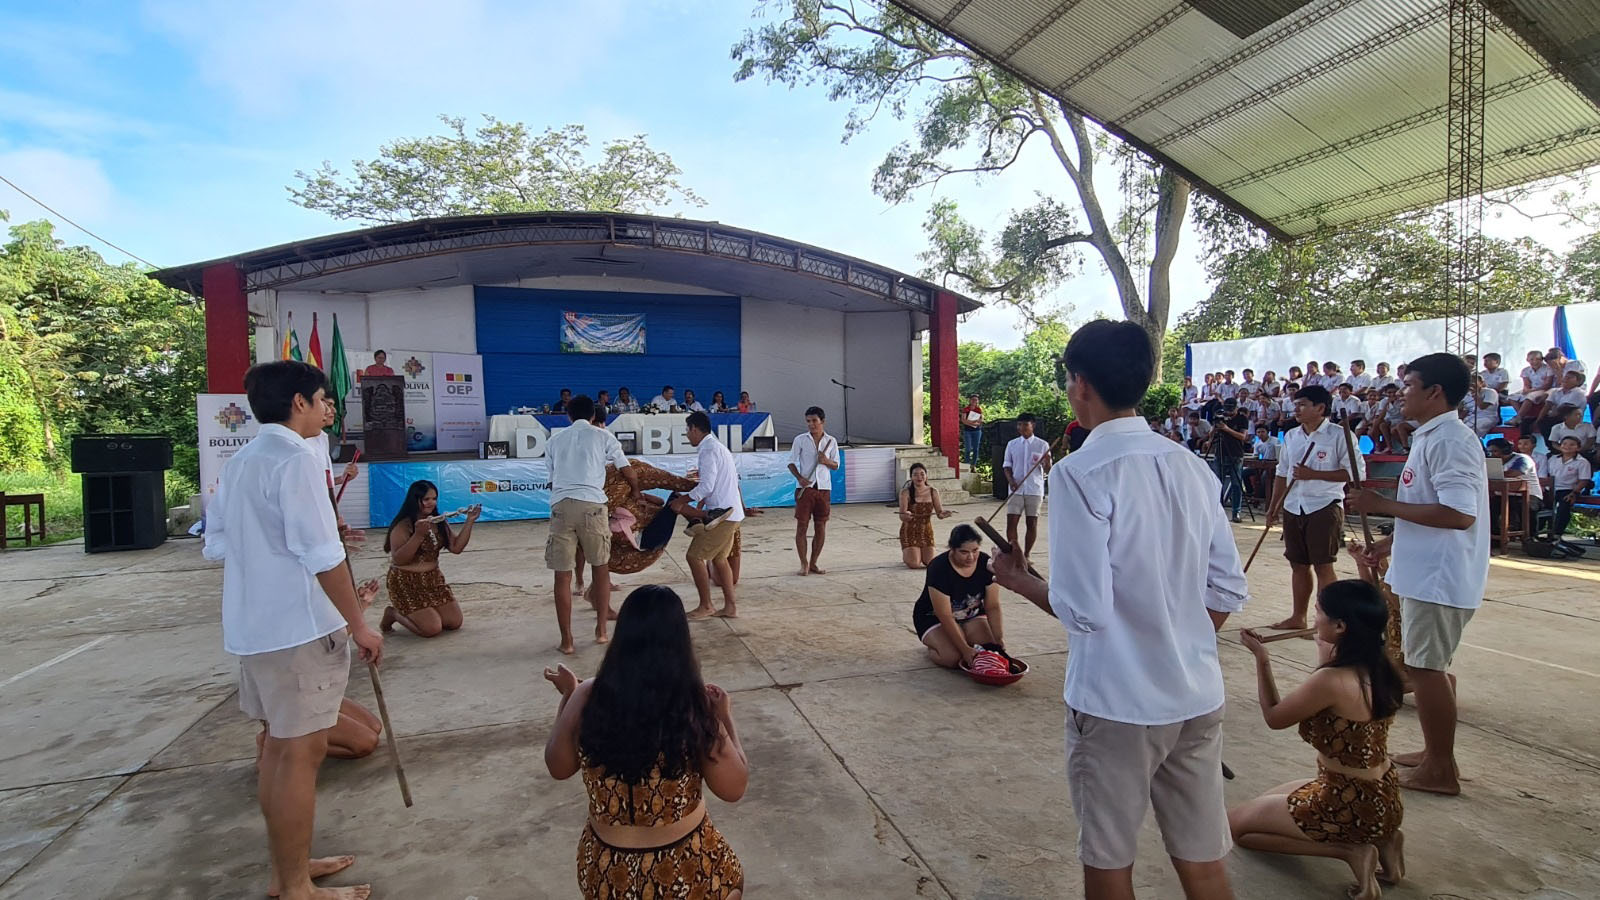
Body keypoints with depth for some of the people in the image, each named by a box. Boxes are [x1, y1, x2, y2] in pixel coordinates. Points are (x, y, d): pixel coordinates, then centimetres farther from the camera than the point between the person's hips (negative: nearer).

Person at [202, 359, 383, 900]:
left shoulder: (238, 464, 12)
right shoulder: (297, 459, -17)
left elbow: (217, 546, 15)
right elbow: (323, 556, -20)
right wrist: (358, 623, -15)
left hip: (253, 626, 10)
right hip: (298, 627, -9)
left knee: (280, 744, 18)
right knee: (302, 751, 0)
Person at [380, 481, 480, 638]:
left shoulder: (439, 522, 5)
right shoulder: (403, 526, -15)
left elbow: (456, 547, -1)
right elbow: (398, 560, -22)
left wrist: (469, 521, -9)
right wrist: (419, 535, -32)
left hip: (434, 579, 7)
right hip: (407, 584, -7)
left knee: (454, 623, 0)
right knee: (432, 629, -16)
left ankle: (410, 612, 23)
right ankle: (394, 614, 11)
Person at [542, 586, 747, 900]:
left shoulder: (587, 697, -15)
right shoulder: (694, 707, -22)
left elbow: (558, 767, 1)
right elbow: (733, 789, -13)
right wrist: (725, 719, -2)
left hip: (606, 873, 3)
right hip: (685, 873, -2)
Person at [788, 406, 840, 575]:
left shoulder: (831, 441, 7)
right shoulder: (800, 439, 1)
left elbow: (836, 465, 12)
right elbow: (791, 461, 3)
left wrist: (826, 461, -11)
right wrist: (800, 478, -13)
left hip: (824, 488, 2)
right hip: (805, 487, -2)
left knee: (821, 527, 4)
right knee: (801, 525, -2)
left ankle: (813, 563, 16)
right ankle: (804, 563, 9)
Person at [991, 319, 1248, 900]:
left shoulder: (1080, 473, -18)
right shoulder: (1191, 467, 3)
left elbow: (1084, 610, -21)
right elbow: (1227, 593, 7)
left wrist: (1018, 581, -4)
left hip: (1116, 701, -6)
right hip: (1197, 696, 7)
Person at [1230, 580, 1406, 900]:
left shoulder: (1332, 681, -29)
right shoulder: (1379, 668, -6)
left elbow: (1274, 717, -13)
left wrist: (1261, 659, -6)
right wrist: (1324, 647, 16)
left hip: (1351, 806, -8)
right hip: (1381, 796, 8)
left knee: (1236, 823, 8)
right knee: (1271, 799, 29)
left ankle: (1349, 851, -3)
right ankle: (1377, 838, 13)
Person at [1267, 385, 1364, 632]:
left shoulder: (1339, 435, -7)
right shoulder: (1291, 436, 12)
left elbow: (1356, 472, -14)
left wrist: (1313, 474, -19)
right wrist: (1274, 506, 13)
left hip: (1324, 507, -6)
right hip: (1293, 508, 6)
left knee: (1323, 566, -3)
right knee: (1298, 565, 12)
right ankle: (1298, 617, 22)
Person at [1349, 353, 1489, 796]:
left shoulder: (1449, 440, -19)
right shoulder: (1433, 437, 14)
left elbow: (1460, 514, -28)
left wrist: (1385, 505, -23)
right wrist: (1390, 543, 20)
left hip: (1439, 577, -10)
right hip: (1428, 572, 10)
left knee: (1426, 668, -1)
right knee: (1426, 667, 18)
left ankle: (1440, 769, 12)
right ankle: (1435, 753, 31)